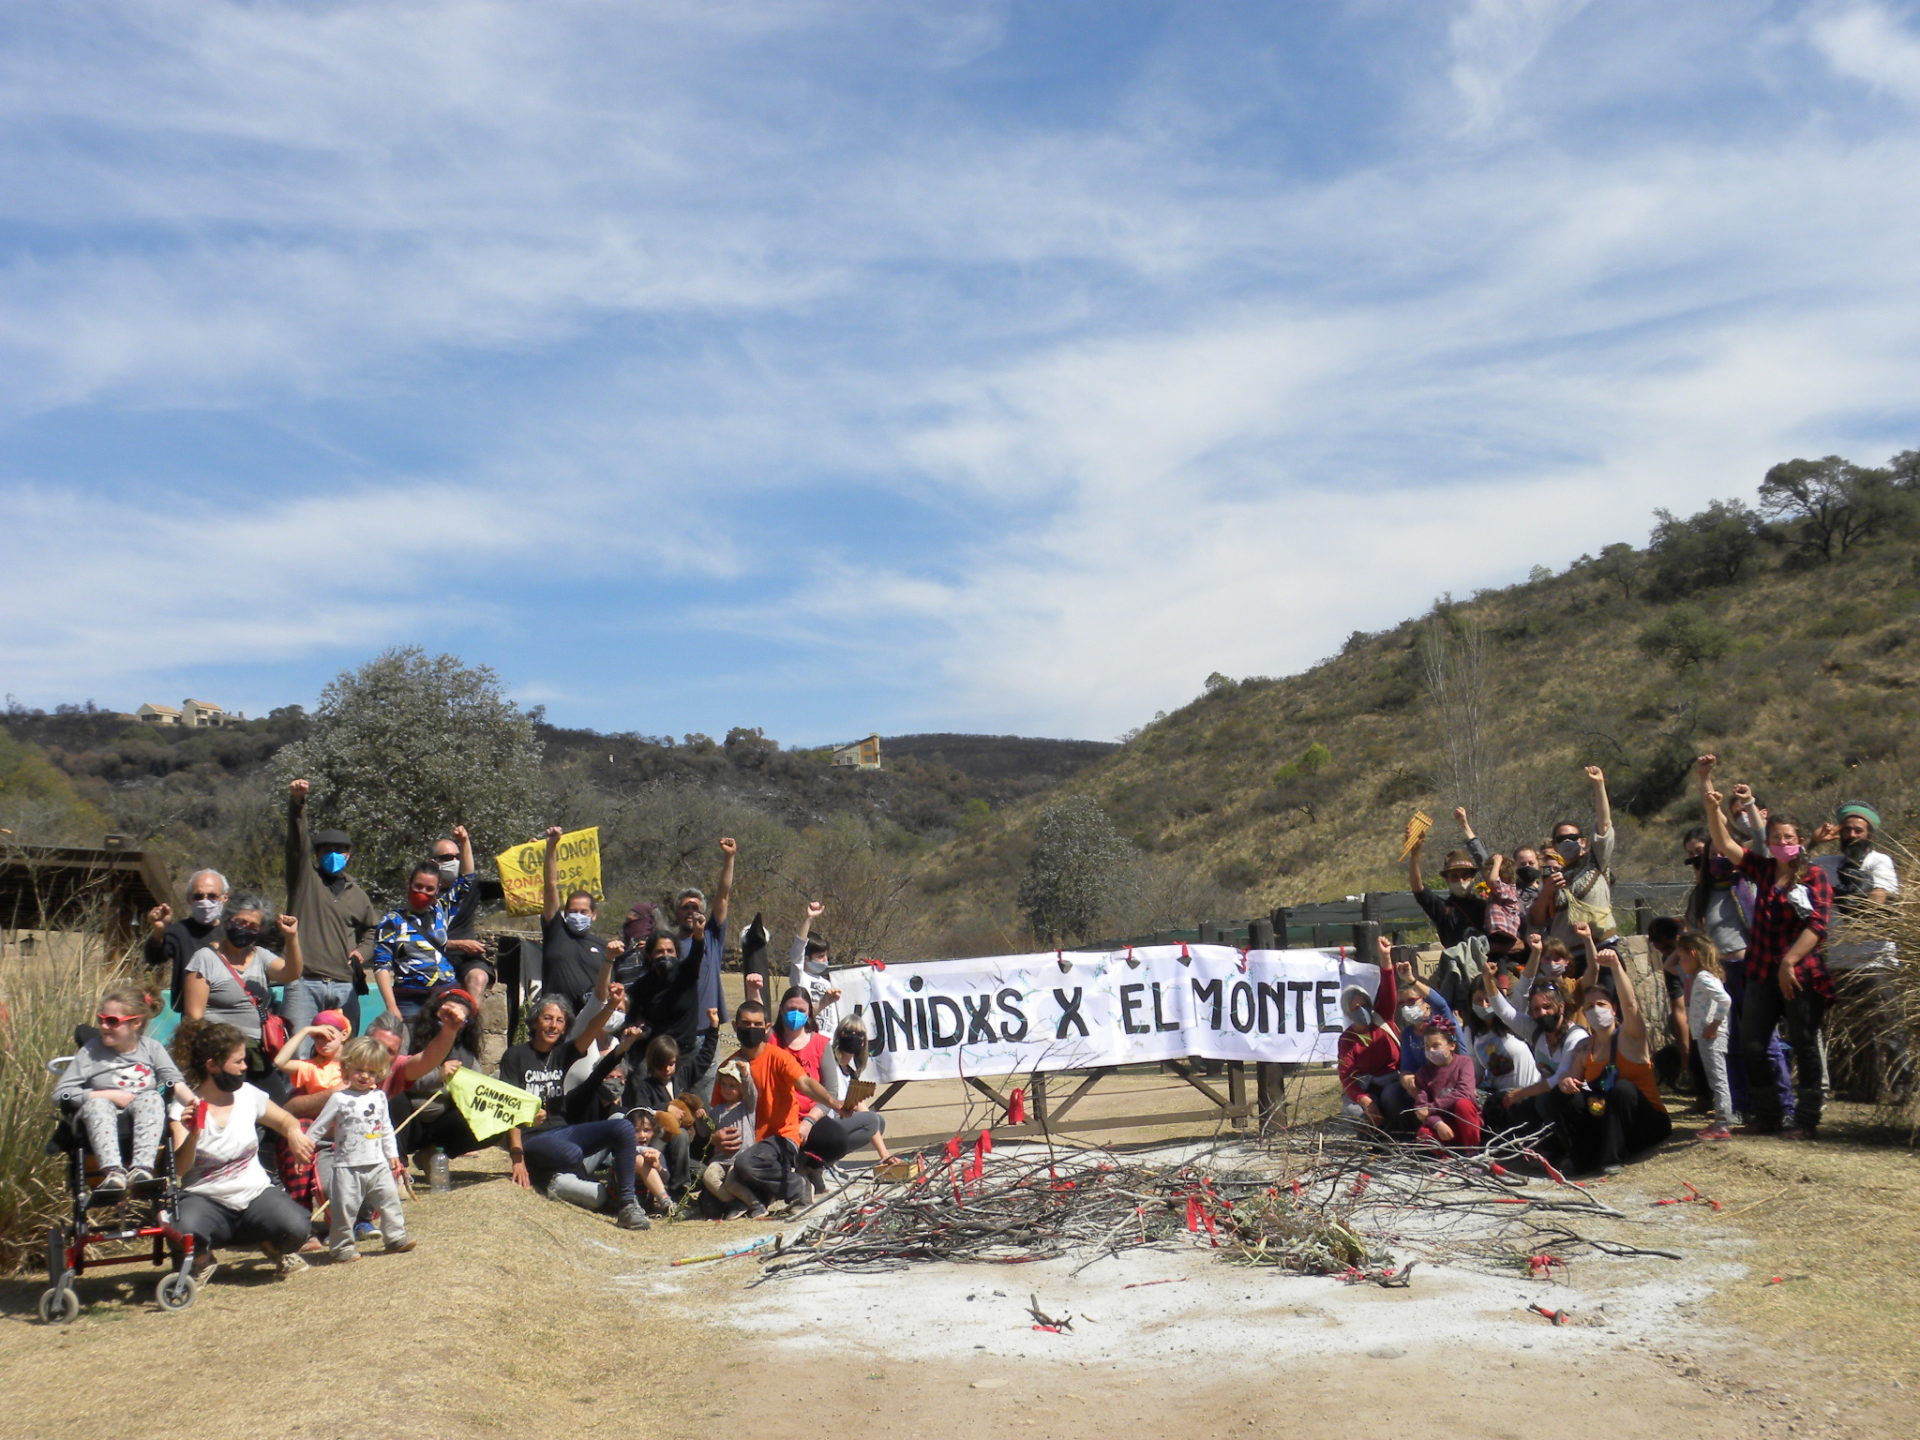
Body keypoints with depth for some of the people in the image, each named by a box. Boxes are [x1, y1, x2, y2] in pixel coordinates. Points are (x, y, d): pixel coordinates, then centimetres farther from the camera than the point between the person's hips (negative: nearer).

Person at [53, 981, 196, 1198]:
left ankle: (142, 1168, -46)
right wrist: (109, 1095, -10)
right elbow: (61, 1094, -4)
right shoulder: (91, 1050, 3)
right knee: (97, 1103, -32)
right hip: (101, 1123, -1)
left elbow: (176, 1083, -5)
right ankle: (112, 1171, -51)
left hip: (141, 1121, 1)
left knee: (152, 1097, -29)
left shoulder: (152, 1048, 7)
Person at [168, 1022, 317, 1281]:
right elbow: (180, 1168, -17)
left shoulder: (249, 1095, 4)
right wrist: (193, 1134, -35)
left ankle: (274, 1248, 12)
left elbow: (285, 1119, 21)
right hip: (206, 1199, -2)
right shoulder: (185, 1108, -7)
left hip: (255, 1194, 3)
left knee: (296, 1227, -28)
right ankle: (202, 1259, 2)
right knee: (185, 1231, -37)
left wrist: (294, 1132, -3)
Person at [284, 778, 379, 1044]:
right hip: (304, 983, -4)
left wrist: (363, 951, 13)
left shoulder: (357, 894, 20)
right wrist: (296, 802, -21)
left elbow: (371, 929, 35)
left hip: (344, 986, 4)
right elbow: (298, 841, -7)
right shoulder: (305, 878, 9)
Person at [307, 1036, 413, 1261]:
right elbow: (318, 1128, -3)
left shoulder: (379, 1097, 8)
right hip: (347, 1167, -4)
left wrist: (393, 1155, 16)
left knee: (390, 1200, 6)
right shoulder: (340, 1099, -7)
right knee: (344, 1207, 0)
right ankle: (342, 1245, 12)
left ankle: (395, 1237, 16)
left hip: (378, 1164, 4)